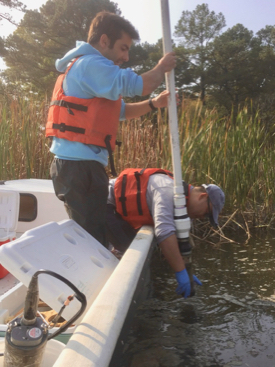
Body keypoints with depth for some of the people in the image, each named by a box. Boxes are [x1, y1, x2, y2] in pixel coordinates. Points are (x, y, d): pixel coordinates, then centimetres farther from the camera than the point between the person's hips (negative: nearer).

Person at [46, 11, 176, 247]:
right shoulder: (92, 64, -10)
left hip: (77, 165, 11)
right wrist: (161, 68, 1)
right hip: (80, 166, -11)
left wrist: (153, 104, 13)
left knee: (89, 237, 15)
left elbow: (120, 110, 26)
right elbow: (138, 86, -20)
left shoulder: (85, 68, 25)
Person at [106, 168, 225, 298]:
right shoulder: (168, 190, -27)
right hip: (105, 204, -10)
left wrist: (186, 271, 8)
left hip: (117, 210, 10)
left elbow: (176, 238, 11)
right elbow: (165, 232, -38)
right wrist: (181, 272, -32)